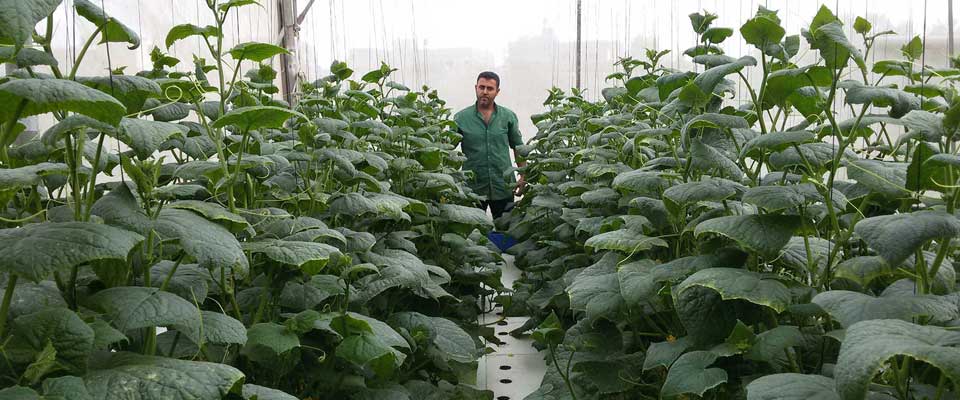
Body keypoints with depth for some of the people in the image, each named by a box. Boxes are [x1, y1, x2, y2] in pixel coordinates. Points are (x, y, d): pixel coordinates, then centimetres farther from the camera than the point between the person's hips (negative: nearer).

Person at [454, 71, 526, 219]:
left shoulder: (508, 116, 3)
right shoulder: (461, 118, -2)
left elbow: (518, 147, 10)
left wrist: (523, 177, 3)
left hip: (503, 187, 1)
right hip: (472, 188, -1)